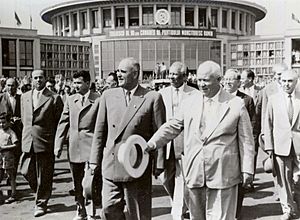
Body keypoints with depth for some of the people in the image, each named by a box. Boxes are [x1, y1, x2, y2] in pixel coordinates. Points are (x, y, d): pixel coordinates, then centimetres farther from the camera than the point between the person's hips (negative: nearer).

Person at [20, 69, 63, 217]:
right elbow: (24, 119, 19)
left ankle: (41, 204, 20)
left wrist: (57, 143, -4)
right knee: (28, 173, 11)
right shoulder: (24, 97, 11)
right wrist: (26, 137, 13)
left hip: (45, 143, -5)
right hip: (28, 143, 5)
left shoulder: (54, 98, -5)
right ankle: (41, 194, 37)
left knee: (44, 176, 4)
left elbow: (60, 122, -3)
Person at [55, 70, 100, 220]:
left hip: (92, 145, -5)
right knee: (77, 182, 14)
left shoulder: (98, 100, -5)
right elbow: (63, 123, 8)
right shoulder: (70, 100, 9)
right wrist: (58, 145, 3)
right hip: (74, 147, 5)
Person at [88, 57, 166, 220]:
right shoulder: (108, 96, 6)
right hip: (111, 165, 3)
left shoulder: (153, 98, -6)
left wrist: (159, 165, -6)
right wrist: (94, 160, 7)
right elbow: (100, 131, 9)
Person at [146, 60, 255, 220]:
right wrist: (152, 144, -4)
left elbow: (246, 141, 0)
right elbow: (172, 127, 9)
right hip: (194, 173, 3)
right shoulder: (189, 103, 6)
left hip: (222, 175, -3)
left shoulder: (236, 105, -3)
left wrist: (247, 170, -2)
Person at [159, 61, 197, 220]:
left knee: (181, 179, 2)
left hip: (186, 144, -4)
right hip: (165, 143, 4)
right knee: (164, 177, 10)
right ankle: (182, 204, 37)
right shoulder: (162, 93, 7)